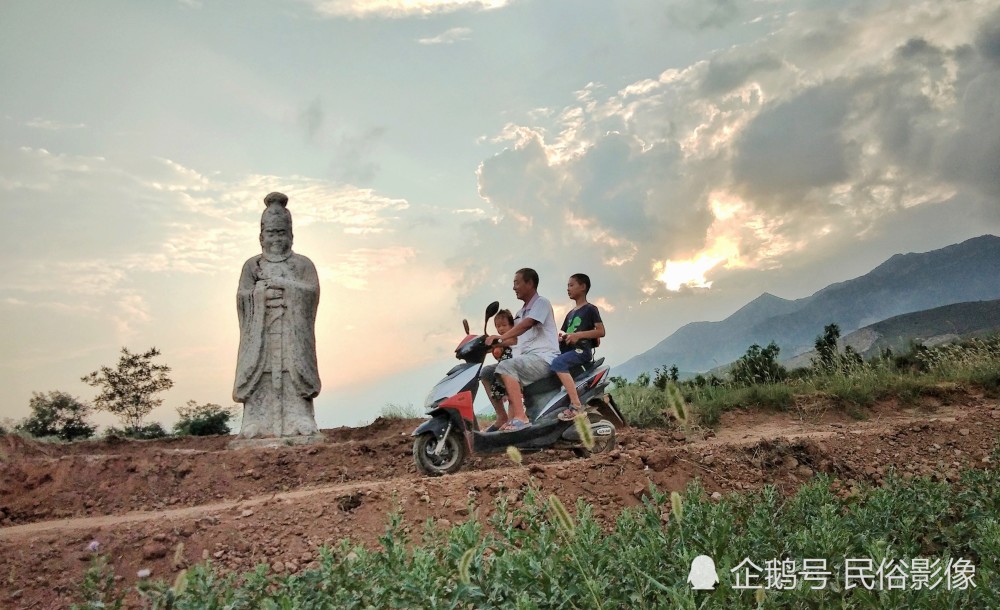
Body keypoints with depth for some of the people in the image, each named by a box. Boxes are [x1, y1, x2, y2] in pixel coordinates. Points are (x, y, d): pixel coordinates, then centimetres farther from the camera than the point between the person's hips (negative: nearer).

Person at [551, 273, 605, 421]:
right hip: (568, 350, 9)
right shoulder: (570, 313, 27)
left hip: (582, 350, -9)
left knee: (557, 363, -34)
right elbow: (563, 332, 26)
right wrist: (560, 336, 1)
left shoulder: (590, 309, 3)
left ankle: (576, 406, -38)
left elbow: (601, 331, -6)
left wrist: (578, 335, -17)